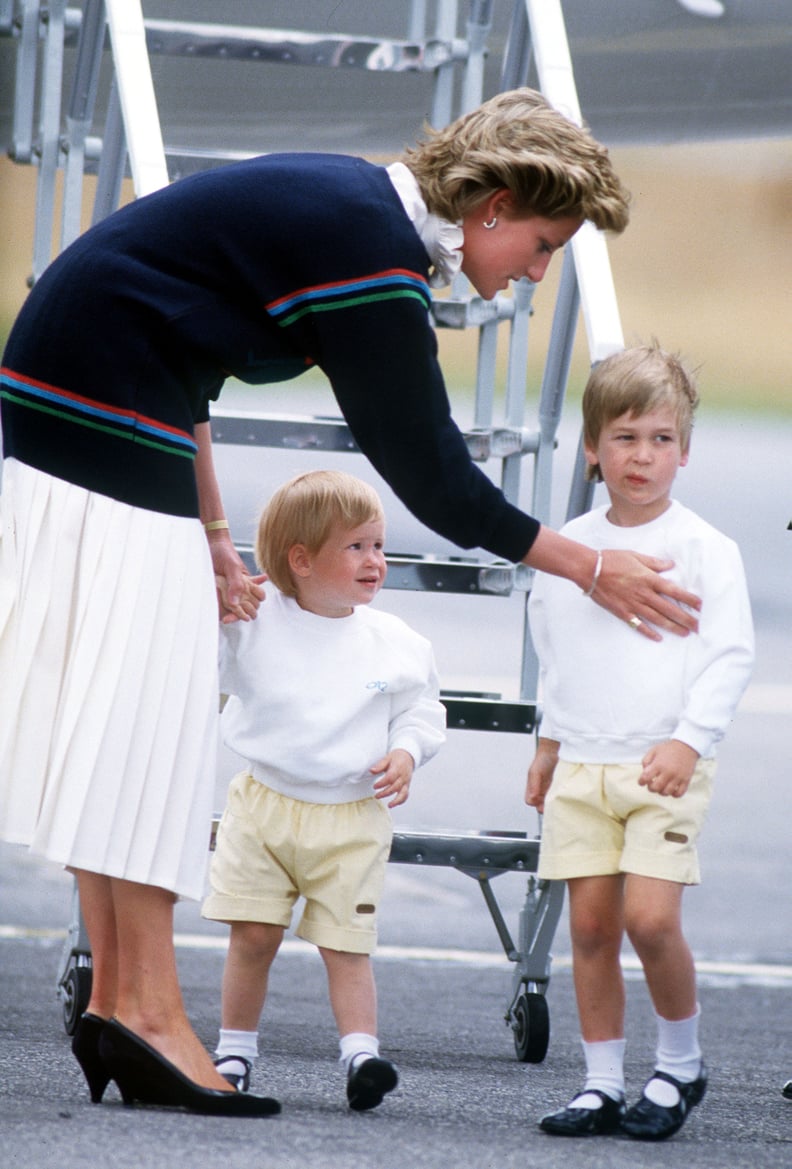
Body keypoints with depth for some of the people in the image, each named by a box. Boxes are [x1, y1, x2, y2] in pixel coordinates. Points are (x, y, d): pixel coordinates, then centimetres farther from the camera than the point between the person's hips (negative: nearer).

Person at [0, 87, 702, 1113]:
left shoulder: (345, 204, 12)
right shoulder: (373, 256, -18)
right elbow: (430, 476, -16)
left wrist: (210, 531, 19)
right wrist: (590, 569, -8)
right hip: (107, 422, -10)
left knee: (105, 709, 9)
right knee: (138, 698, -10)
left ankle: (115, 996, 10)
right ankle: (147, 1009, -11)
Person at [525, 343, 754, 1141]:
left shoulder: (704, 549, -3)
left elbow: (731, 656, -6)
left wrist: (688, 742, -15)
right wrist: (549, 743, 22)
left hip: (665, 769, -4)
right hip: (583, 766, 4)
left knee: (650, 917, -15)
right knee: (590, 923, 1)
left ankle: (680, 1063, 6)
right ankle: (602, 1084, 8)